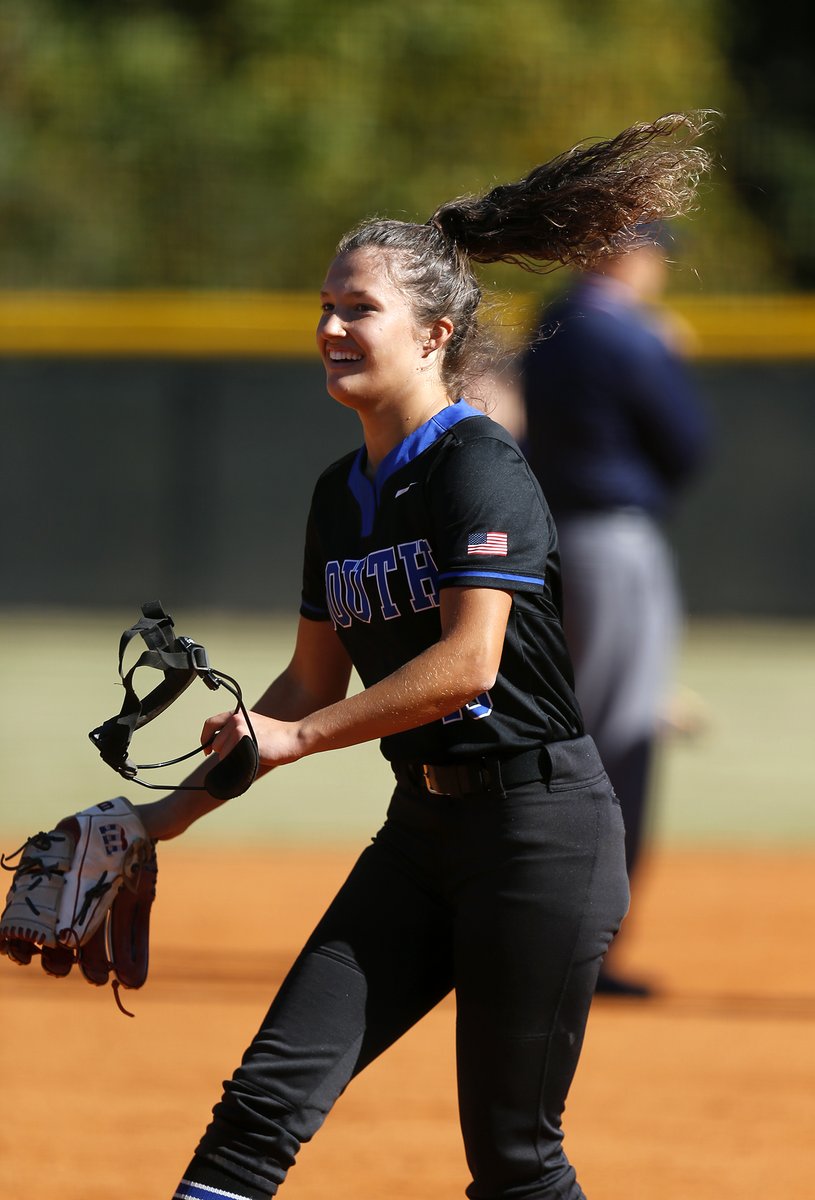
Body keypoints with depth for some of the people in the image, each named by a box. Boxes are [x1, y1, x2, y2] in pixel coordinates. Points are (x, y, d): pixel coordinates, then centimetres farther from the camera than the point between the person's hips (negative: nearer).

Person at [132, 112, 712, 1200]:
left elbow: (469, 663, -21)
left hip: (541, 826, -8)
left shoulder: (478, 464, -12)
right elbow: (315, 681, 22)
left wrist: (296, 738, -15)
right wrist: (190, 801, 15)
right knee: (267, 1098, -4)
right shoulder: (342, 494, 13)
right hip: (424, 826, 8)